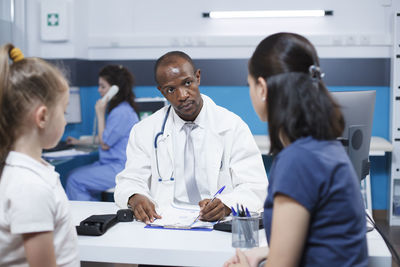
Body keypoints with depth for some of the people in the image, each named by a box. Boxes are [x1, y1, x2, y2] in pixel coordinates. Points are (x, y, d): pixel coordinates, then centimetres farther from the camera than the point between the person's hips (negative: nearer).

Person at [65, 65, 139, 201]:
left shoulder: (122, 113, -18)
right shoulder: (117, 108, 15)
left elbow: (104, 144, -13)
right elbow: (106, 139, 25)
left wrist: (100, 114, -8)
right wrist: (80, 141, 29)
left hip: (120, 169, -11)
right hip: (111, 163, 11)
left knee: (75, 180, -16)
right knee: (73, 174, 1)